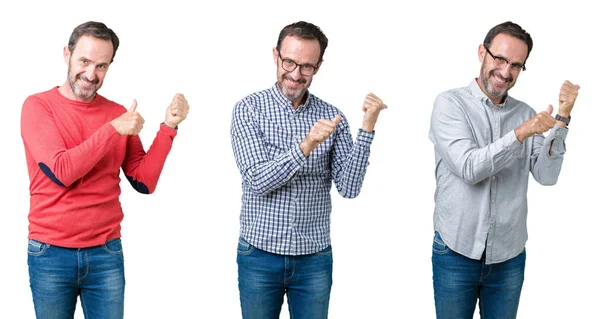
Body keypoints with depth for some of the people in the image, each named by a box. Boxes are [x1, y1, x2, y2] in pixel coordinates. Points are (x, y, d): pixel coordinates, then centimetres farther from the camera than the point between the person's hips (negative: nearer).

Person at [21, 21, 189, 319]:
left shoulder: (119, 114, 4)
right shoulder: (38, 106, -5)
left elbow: (144, 182, 0)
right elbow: (61, 171, -17)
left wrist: (168, 126, -8)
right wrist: (113, 129, -17)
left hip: (106, 253, 2)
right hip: (50, 254, -2)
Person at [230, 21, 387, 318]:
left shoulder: (332, 117, -1)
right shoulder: (248, 109, -6)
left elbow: (349, 188, -8)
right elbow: (258, 182, -16)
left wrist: (367, 128, -17)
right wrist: (306, 146, -29)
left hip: (314, 259, 2)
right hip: (259, 255, -1)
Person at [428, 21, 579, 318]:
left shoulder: (525, 113, 4)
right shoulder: (450, 103, -6)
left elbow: (546, 176, -5)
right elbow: (469, 168, -18)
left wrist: (561, 118, -12)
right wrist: (520, 133, -24)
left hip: (509, 257, 3)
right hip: (456, 252, -3)